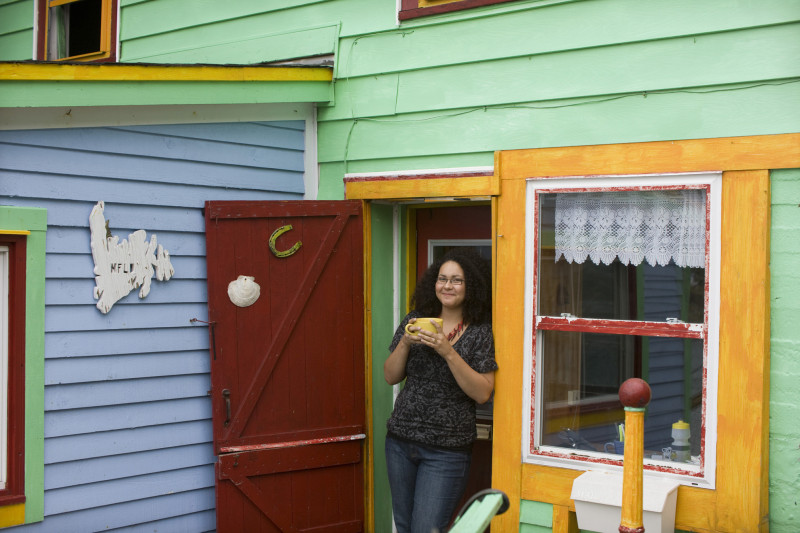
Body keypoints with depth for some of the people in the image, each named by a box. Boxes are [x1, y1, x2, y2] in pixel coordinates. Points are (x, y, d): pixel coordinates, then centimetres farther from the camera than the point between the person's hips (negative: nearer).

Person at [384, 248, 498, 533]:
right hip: (401, 440, 4)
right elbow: (391, 377, 6)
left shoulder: (480, 331, -6)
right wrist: (405, 343, -12)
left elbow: (482, 393, -13)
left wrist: (448, 351, -22)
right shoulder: (416, 320, 5)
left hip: (447, 450, -4)